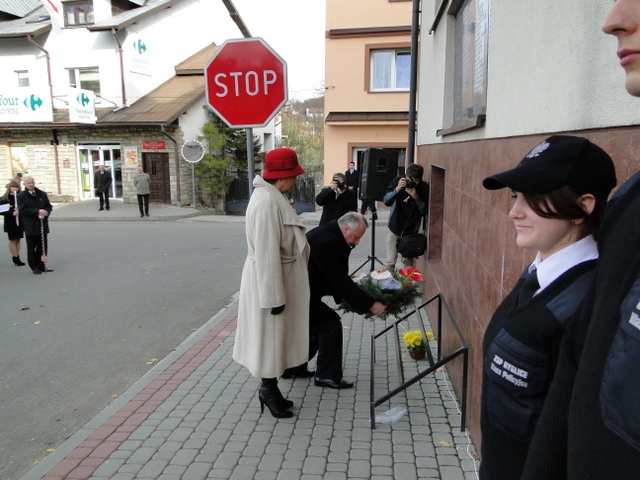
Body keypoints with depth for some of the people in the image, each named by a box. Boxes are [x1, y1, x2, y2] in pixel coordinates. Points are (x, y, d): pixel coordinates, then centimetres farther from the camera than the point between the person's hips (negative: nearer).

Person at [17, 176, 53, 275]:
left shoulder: (42, 194, 11)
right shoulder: (21, 196, -2)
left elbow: (49, 206, 11)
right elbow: (23, 210, -11)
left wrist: (46, 212, -12)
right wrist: (37, 212, -20)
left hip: (42, 225, 4)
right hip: (30, 227, -4)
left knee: (43, 246, 8)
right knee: (32, 248, 2)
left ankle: (41, 265, 20)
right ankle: (35, 267, 11)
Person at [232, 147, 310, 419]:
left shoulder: (273, 197, 9)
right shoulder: (267, 202, -23)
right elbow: (266, 252, -25)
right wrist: (274, 295, -22)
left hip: (278, 276, 10)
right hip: (268, 279, -10)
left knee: (276, 337, 18)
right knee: (270, 337, 5)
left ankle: (270, 389, 32)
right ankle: (268, 390, 23)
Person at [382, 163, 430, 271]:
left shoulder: (424, 187, -9)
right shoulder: (397, 181, -8)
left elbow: (424, 211, -11)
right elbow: (386, 201, -13)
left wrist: (416, 197, -25)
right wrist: (397, 189, -28)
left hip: (411, 230, 0)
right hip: (394, 228, 0)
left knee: (408, 261, 5)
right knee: (390, 261, -2)